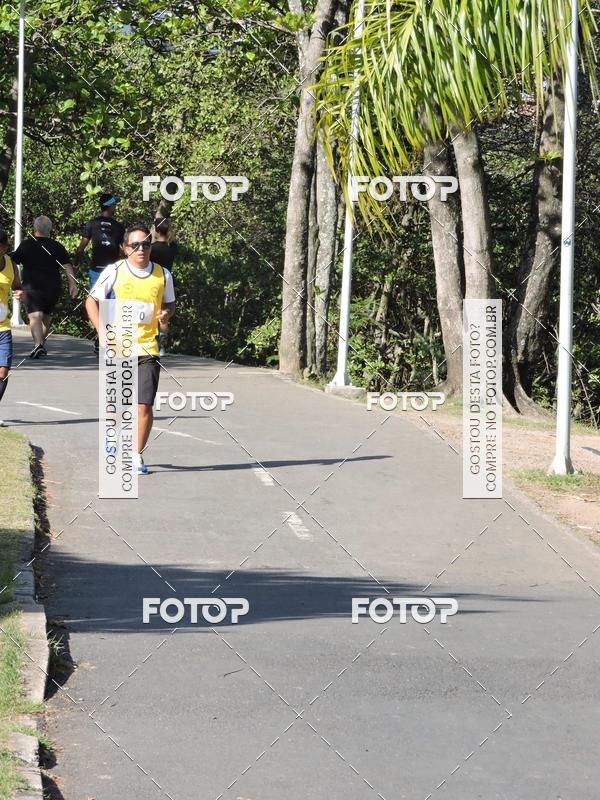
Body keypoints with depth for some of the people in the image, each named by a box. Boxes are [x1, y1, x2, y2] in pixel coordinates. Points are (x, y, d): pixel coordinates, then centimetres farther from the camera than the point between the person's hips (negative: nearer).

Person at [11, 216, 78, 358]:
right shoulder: (57, 246, 6)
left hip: (32, 286, -4)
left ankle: (38, 344, -33)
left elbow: (13, 262, 2)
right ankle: (41, 344, 30)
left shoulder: (26, 244, 0)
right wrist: (73, 284, -4)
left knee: (34, 316, -14)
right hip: (53, 287, 4)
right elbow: (67, 265, -2)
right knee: (45, 316, 21)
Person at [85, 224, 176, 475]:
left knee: (144, 405, -8)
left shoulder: (162, 275, 3)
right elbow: (92, 301, 4)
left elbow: (169, 303, 19)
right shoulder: (114, 272, -3)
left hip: (147, 348, 0)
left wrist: (165, 313, -5)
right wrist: (102, 330, -9)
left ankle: (137, 455, 4)